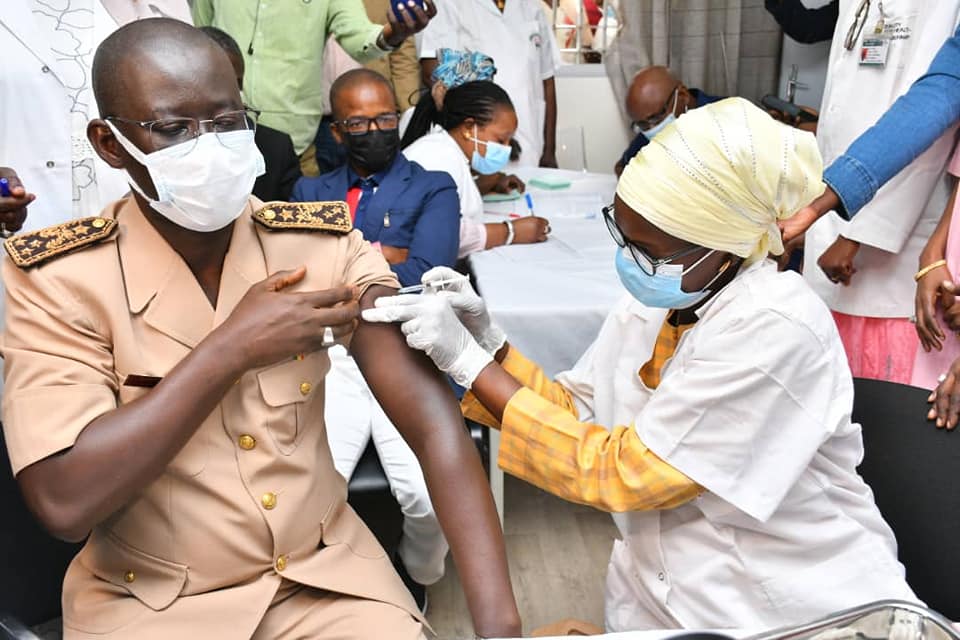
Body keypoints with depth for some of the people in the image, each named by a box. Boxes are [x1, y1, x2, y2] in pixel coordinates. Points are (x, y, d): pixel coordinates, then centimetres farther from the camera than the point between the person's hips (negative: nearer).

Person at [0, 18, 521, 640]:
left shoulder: (327, 245, -7)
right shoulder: (54, 278, -11)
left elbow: (435, 423, -16)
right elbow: (66, 501, -20)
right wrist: (232, 349, -19)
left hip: (325, 571, 2)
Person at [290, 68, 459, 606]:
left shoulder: (434, 188, 12)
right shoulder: (311, 192, 20)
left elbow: (425, 277, -5)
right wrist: (384, 255, -2)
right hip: (330, 357, 2)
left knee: (431, 497, -20)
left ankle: (416, 578, 17)